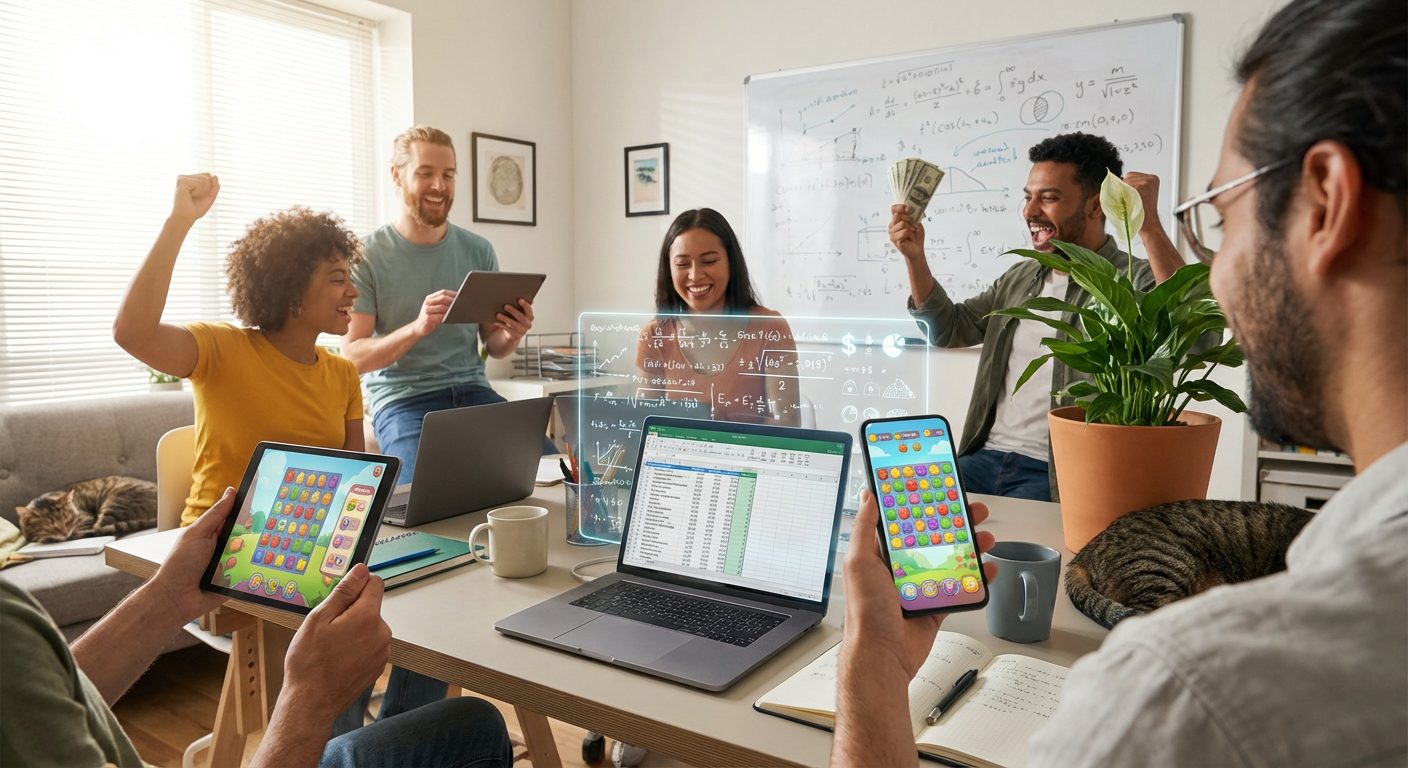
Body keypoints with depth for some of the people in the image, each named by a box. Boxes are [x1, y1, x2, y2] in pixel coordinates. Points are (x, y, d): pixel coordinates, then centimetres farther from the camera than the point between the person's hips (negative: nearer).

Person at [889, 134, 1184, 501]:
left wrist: (1149, 226, -31)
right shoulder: (1020, 277, 17)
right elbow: (949, 329, 19)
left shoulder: (1134, 282, -8)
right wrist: (914, 257, 5)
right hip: (985, 458, 6)